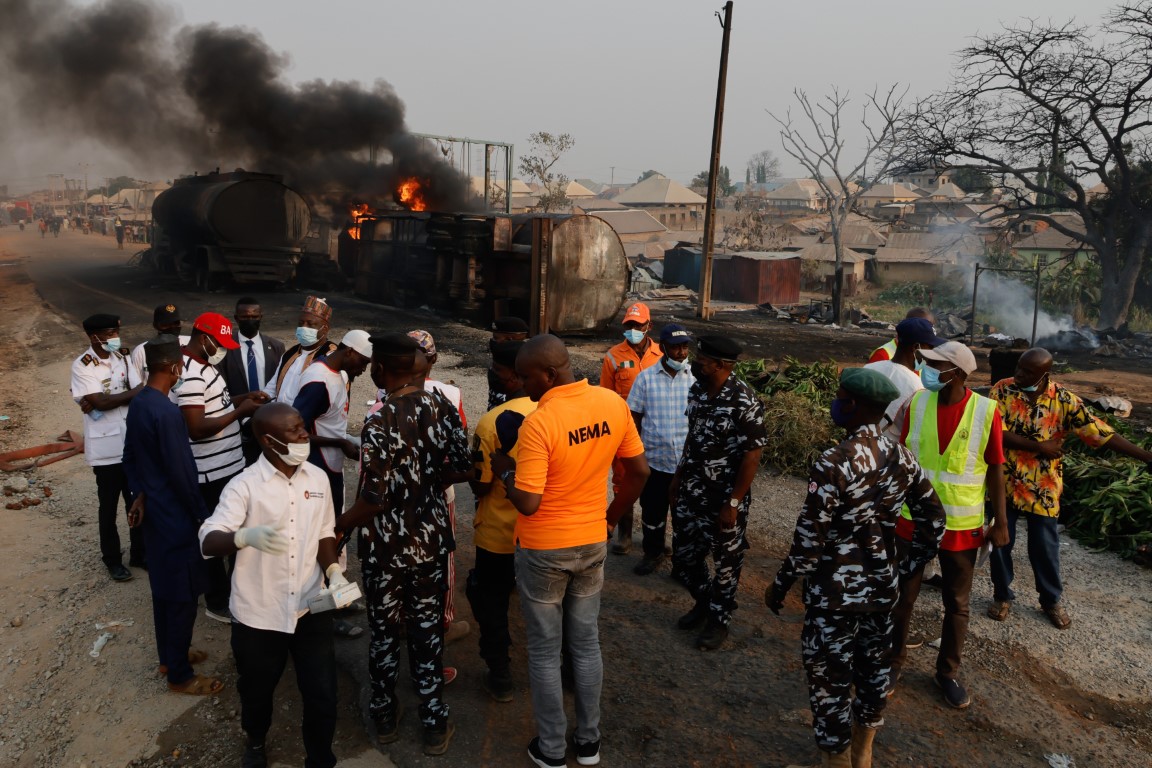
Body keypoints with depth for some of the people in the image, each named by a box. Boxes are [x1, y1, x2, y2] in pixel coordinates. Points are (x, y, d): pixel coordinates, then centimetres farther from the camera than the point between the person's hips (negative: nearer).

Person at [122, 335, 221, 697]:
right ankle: (180, 675, 16)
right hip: (175, 516, -10)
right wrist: (202, 515, -12)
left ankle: (169, 656, 37)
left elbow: (130, 455, 13)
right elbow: (180, 472, -22)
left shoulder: (137, 403, 3)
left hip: (154, 511, 10)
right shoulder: (166, 412, -26)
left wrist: (138, 495, 15)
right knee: (182, 595, 3)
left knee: (164, 587, 22)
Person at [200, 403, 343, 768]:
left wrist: (334, 573, -8)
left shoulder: (318, 478, -1)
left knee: (322, 695, 4)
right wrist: (247, 536, -43)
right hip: (258, 614, -2)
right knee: (256, 691, 20)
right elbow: (208, 542, -22)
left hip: (311, 610, 2)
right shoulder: (244, 486, -15)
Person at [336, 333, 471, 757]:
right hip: (431, 541, 4)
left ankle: (385, 716, 36)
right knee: (429, 631, 16)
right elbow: (462, 468, -1)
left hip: (386, 547, -4)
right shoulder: (440, 408, -8)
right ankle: (435, 724, 27)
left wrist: (335, 529, -6)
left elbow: (374, 500, -21)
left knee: (384, 632, 17)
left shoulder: (380, 423, -23)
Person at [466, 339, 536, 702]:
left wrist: (472, 466, 3)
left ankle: (500, 677, 28)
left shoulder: (492, 423, -24)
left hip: (499, 533, -4)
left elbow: (480, 486, -16)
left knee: (492, 603, 18)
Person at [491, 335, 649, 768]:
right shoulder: (613, 403, -7)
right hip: (592, 543, 5)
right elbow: (639, 472, 1)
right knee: (586, 643, 19)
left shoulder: (538, 424, -25)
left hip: (544, 550, -5)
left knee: (544, 651, 13)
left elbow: (527, 503, -24)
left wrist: (504, 471, -6)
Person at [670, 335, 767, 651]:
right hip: (692, 491, 7)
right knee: (684, 555, 15)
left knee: (726, 562, 11)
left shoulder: (744, 402, -22)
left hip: (725, 496, -7)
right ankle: (704, 602, 41)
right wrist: (678, 476, 16)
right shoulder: (696, 390, 1)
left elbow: (752, 456, -19)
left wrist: (733, 503, -18)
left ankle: (719, 619, 31)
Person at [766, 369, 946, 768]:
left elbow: (810, 538, -21)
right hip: (882, 588, 7)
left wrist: (779, 586, -8)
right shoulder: (904, 458, -3)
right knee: (873, 669, 23)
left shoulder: (835, 462, -24)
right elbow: (934, 522, 5)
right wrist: (905, 568, 16)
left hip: (835, 594, -7)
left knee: (829, 680, 10)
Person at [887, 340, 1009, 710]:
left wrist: (1000, 522, -4)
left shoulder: (986, 411, -12)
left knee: (957, 604, 14)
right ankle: (894, 661, 32)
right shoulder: (917, 403, -7)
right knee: (902, 597, 13)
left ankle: (948, 672, 33)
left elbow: (995, 470, -5)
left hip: (963, 525, -1)